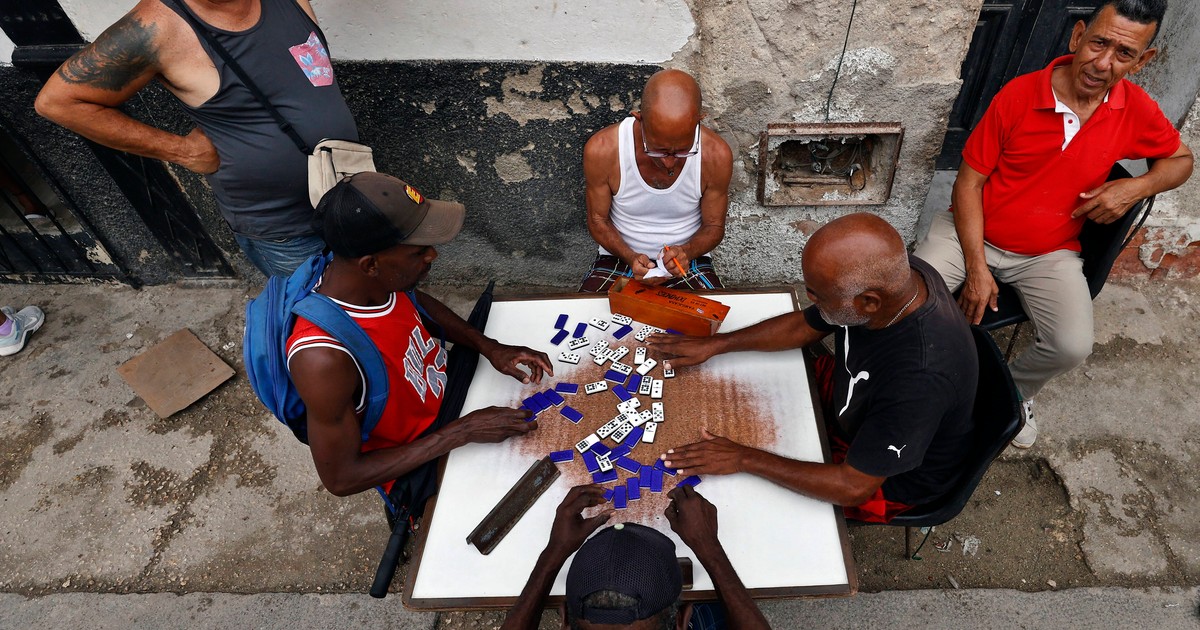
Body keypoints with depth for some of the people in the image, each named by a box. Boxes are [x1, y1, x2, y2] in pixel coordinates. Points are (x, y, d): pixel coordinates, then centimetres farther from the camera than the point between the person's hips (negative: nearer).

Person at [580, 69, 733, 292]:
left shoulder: (716, 155, -18)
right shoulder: (601, 150, -20)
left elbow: (714, 225, -2)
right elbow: (598, 220, -5)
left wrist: (687, 251, -23)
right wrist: (630, 257, -21)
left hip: (688, 260, 2)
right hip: (620, 256, -1)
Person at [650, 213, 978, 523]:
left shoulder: (920, 379, -44)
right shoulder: (887, 272, -23)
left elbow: (853, 487, -32)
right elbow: (803, 326, -5)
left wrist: (744, 459, -27)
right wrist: (714, 344, -6)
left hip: (888, 473, -6)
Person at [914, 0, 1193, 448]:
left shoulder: (1137, 111, -5)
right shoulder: (1018, 95, -14)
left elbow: (1181, 160, 15)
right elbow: (969, 181, -11)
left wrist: (1137, 187, -11)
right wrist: (976, 268, -17)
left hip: (1049, 255, 2)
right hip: (973, 233, -1)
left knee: (1073, 347, -20)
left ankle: (1015, 391, 15)